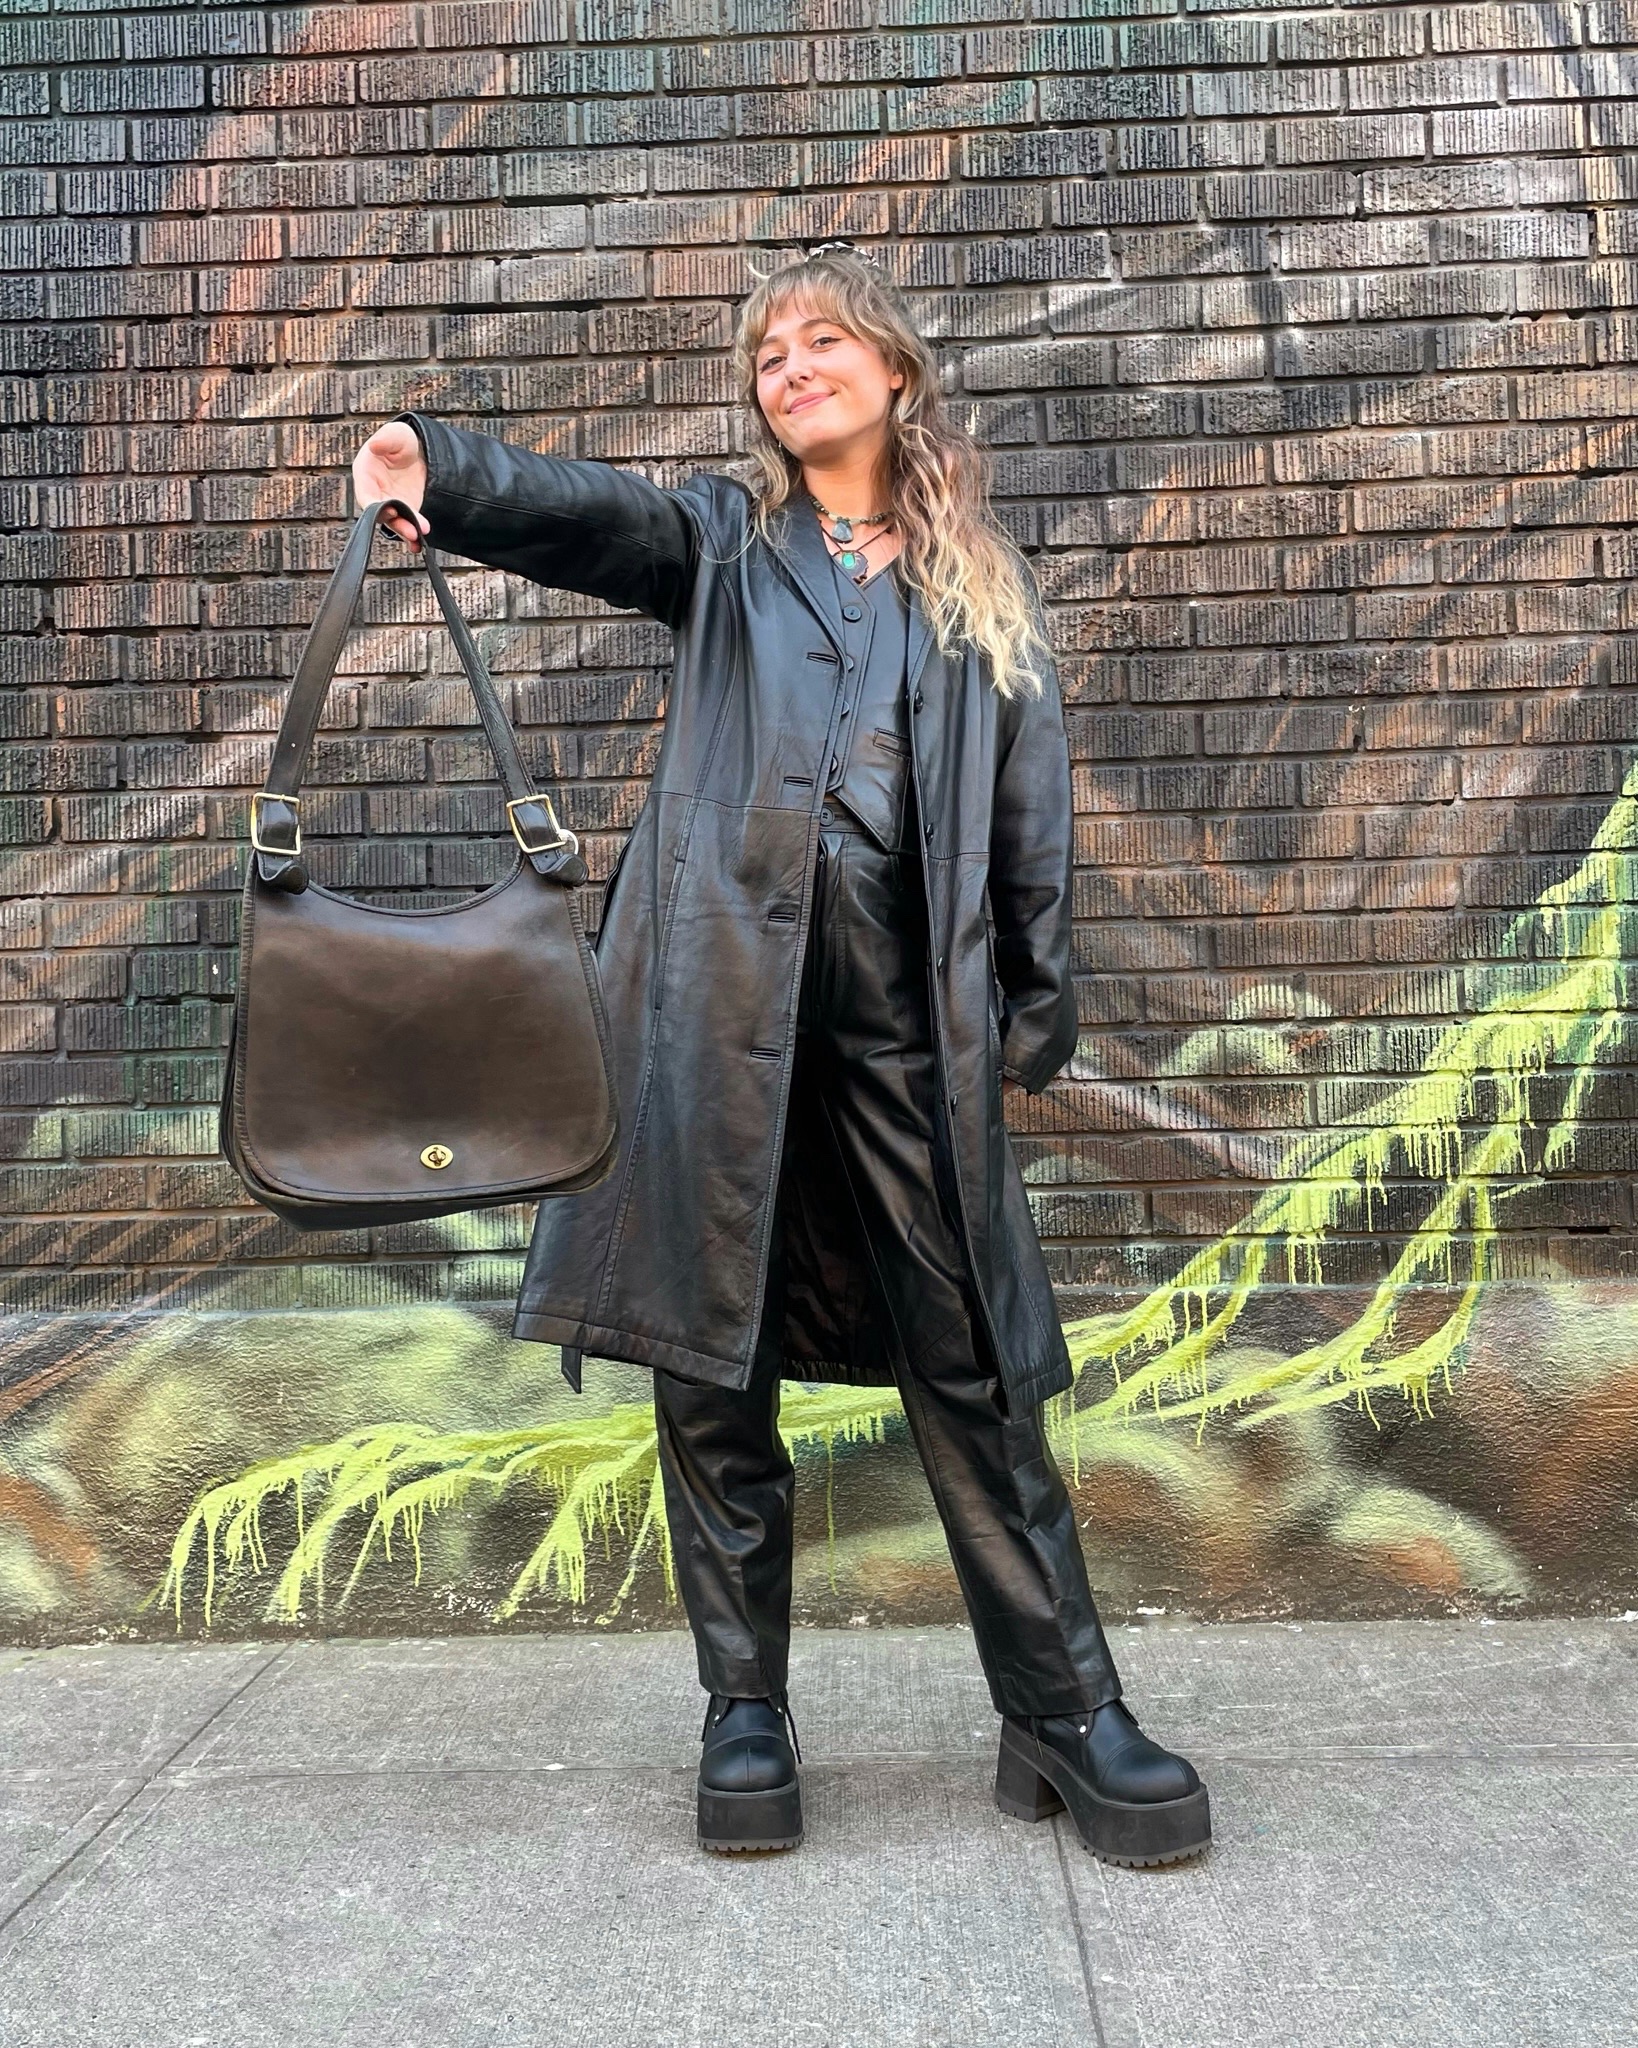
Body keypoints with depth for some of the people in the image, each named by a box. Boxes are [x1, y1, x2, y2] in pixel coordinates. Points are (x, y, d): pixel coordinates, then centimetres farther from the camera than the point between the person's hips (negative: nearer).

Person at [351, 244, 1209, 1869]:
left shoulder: (978, 584, 18)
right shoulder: (725, 538, 16)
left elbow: (1030, 807, 13)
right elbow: (583, 513, -5)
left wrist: (1038, 1010, 6)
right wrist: (439, 467, -26)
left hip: (909, 1015, 0)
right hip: (723, 993, 0)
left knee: (971, 1366, 1)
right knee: (710, 1357, 3)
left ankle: (1065, 1717, 12)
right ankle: (746, 1709, 18)